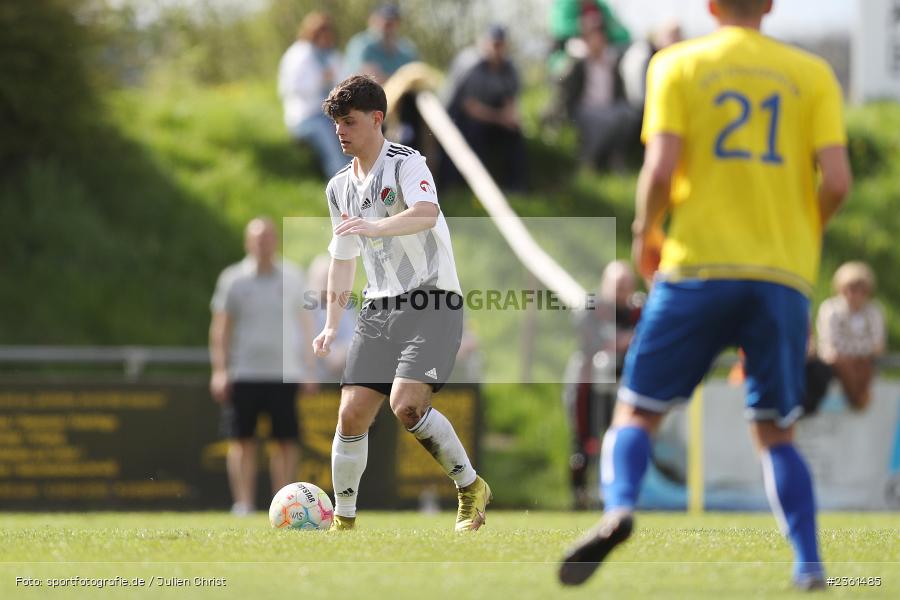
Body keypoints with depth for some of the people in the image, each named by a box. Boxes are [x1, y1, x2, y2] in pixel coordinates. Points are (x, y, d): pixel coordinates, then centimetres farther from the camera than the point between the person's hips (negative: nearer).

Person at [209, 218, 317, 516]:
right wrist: (219, 370, -6)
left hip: (285, 372, 2)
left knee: (287, 441, -2)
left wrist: (309, 367, 10)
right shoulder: (234, 279, 3)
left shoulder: (292, 277, 10)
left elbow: (302, 322, 15)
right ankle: (243, 504, 1)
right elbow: (221, 327, 2)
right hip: (244, 373, -2)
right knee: (242, 441, -2)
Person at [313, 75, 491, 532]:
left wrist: (377, 226, -48)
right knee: (352, 413, -4)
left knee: (406, 405, -23)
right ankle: (343, 520, 9)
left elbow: (426, 214, -30)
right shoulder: (339, 188, 14)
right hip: (380, 309, 7)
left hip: (432, 303, -7)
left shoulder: (406, 164, -9)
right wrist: (332, 325, 21)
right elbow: (342, 259, 25)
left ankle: (470, 487, -3)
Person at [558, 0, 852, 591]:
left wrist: (645, 233, 10)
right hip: (784, 274, 2)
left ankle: (619, 508, -23)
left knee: (636, 411, 5)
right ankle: (809, 563, 1)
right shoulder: (813, 74, 8)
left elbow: (661, 169, -8)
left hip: (699, 263, -2)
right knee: (775, 431, 13)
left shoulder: (678, 65, 4)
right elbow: (837, 180, -2)